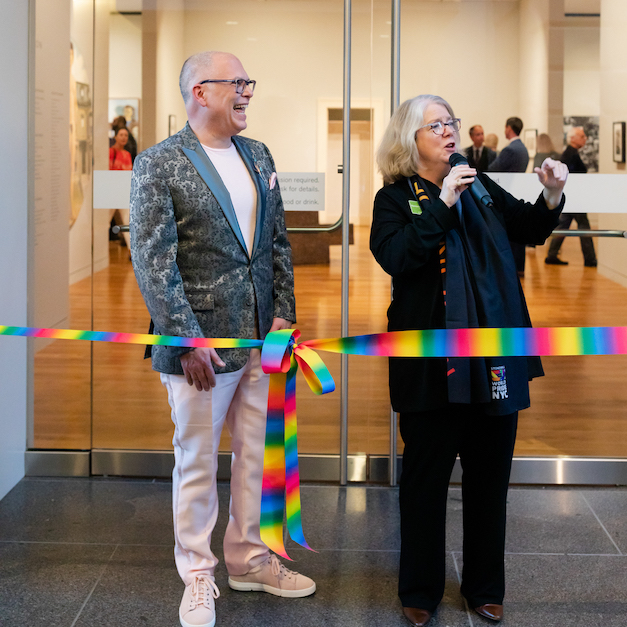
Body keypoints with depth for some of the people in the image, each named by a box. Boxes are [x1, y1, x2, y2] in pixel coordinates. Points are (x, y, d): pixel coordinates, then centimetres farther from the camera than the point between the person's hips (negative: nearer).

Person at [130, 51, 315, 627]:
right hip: (202, 343, -6)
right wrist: (187, 341, -17)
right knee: (197, 462, 6)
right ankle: (198, 578, 21)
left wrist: (284, 316, 4)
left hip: (262, 340, 6)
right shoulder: (159, 164, -9)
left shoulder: (258, 156, 10)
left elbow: (278, 242, 13)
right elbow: (153, 261, -13)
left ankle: (248, 559, 31)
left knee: (254, 454, 15)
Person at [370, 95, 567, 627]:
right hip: (433, 362, -4)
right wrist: (442, 204, -22)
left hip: (495, 358, 4)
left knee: (490, 478, 13)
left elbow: (529, 230, 18)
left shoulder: (482, 187, 9)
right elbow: (394, 258, -19)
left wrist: (552, 198, -2)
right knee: (426, 479, 8)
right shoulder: (396, 199, -2)